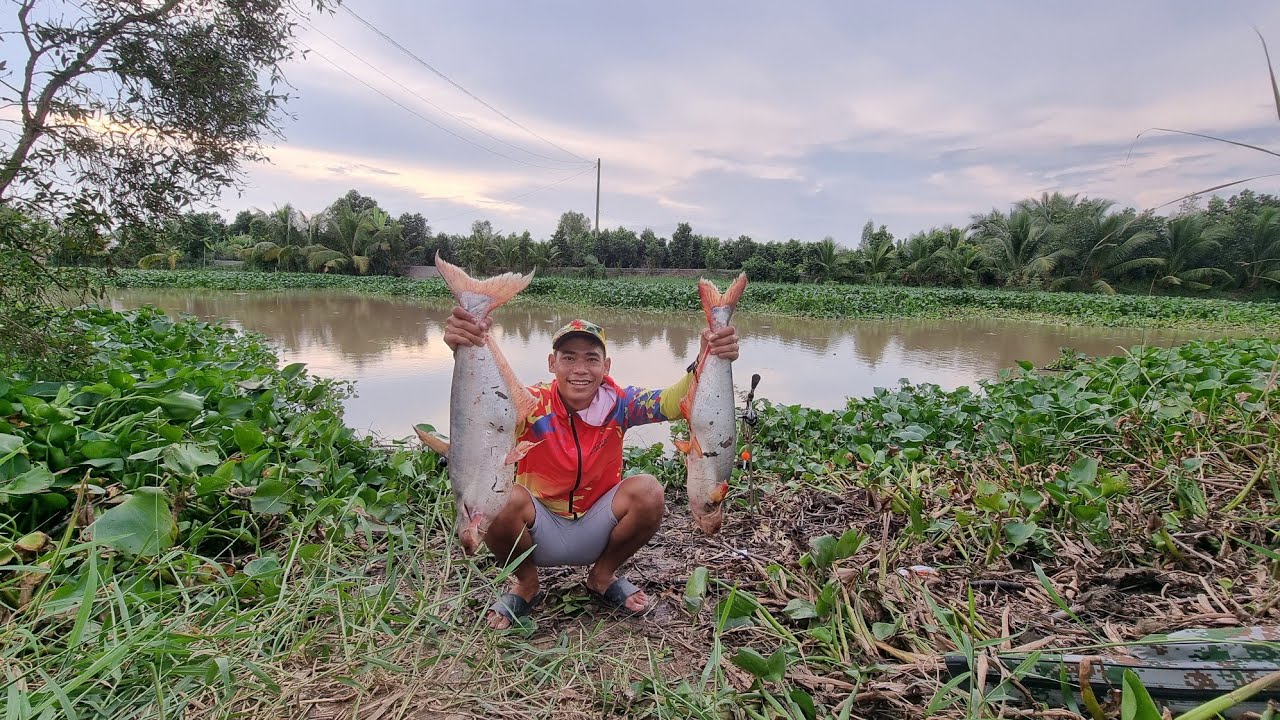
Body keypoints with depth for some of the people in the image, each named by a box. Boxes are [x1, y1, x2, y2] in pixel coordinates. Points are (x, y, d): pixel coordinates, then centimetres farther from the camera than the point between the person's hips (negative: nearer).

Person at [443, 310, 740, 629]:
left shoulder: (618, 402, -13)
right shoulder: (534, 403, -18)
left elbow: (670, 402, -31)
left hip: (596, 528, 2)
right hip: (541, 528, -1)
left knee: (648, 493, -26)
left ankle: (603, 575, 6)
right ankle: (525, 583, 3)